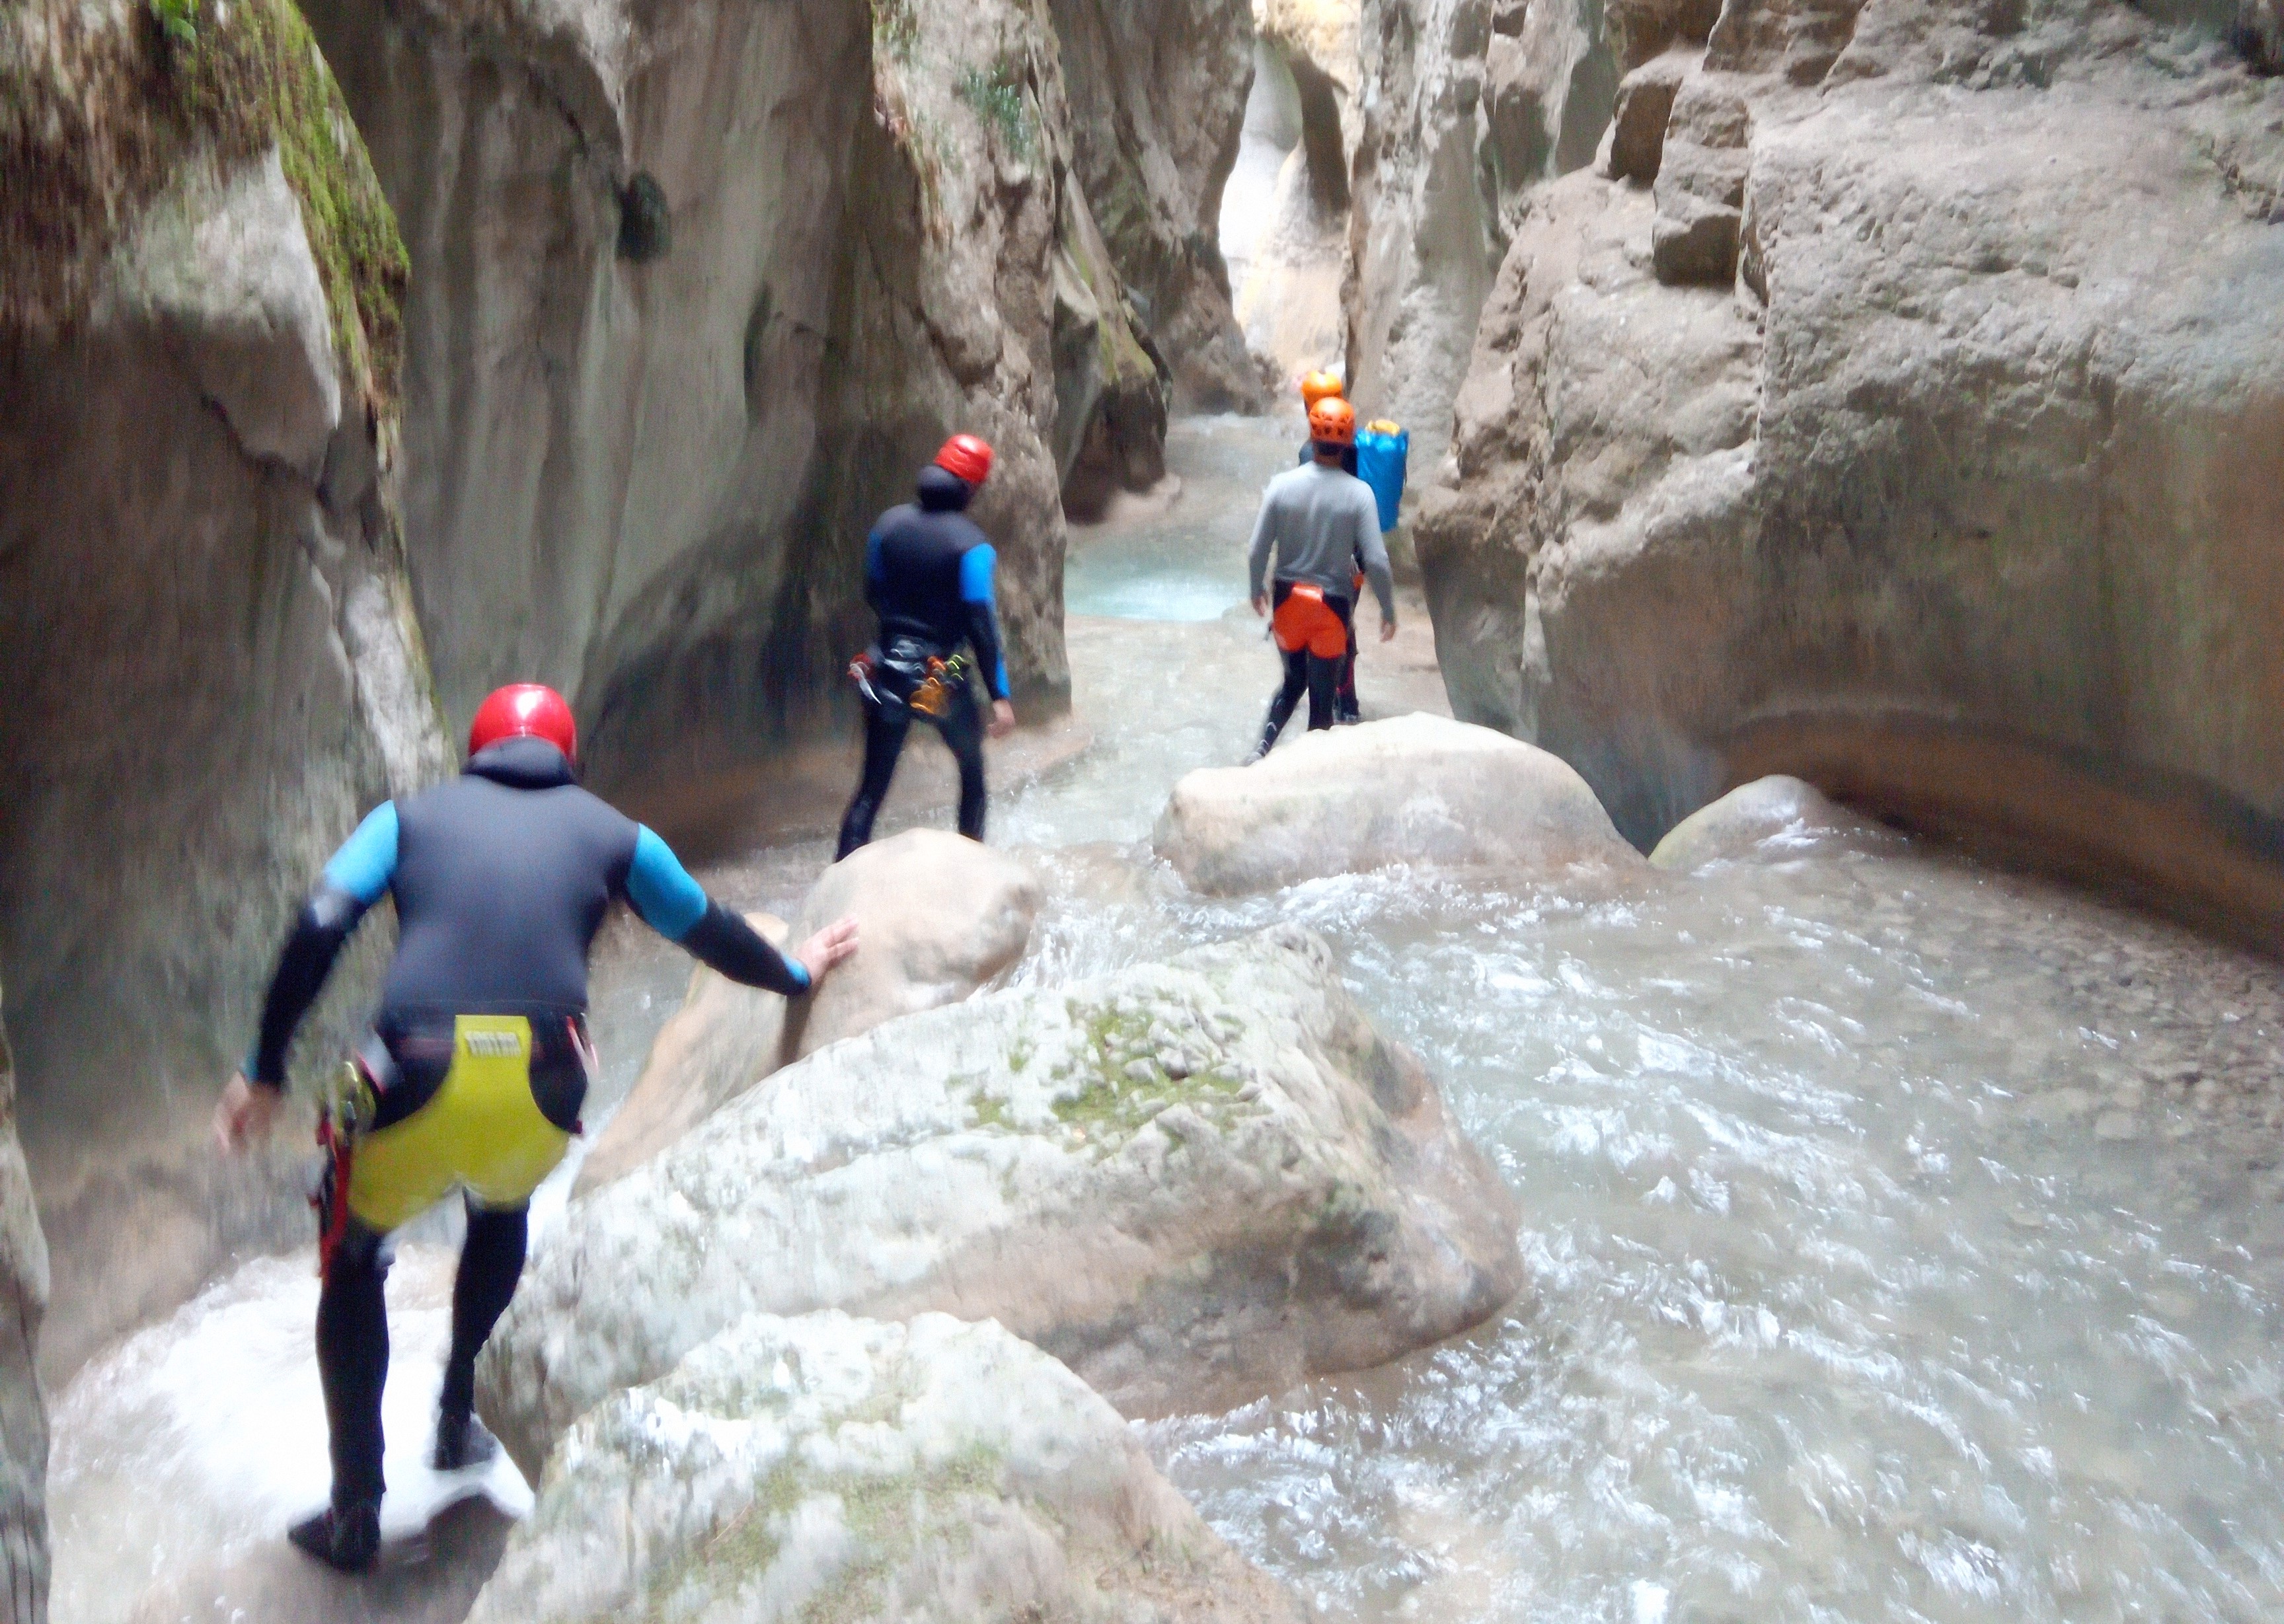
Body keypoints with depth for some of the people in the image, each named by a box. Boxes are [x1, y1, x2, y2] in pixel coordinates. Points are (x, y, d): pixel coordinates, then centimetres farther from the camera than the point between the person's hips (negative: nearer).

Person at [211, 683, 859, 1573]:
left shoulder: (411, 814, 17)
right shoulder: (612, 832, 18)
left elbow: (317, 931, 3)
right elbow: (712, 933, 30)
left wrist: (264, 1073, 8)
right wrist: (796, 973, 48)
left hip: (417, 1089, -1)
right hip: (542, 1100, 1)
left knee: (351, 1264, 25)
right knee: (501, 1213, 37)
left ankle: (355, 1514, 23)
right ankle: (458, 1421, 42)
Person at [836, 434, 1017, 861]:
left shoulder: (889, 524, 2)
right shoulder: (970, 545, -13)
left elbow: (873, 594, 12)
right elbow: (981, 623, -16)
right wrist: (1000, 695, -15)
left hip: (886, 671, 4)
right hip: (942, 678, -4)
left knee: (873, 785, 8)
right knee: (972, 770, 20)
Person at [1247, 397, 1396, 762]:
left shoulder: (1282, 485, -8)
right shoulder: (1358, 493, -13)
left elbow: (1259, 549, -5)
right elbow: (1376, 561, -14)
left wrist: (1258, 590, 13)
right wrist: (1389, 610, -1)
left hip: (1288, 598, 3)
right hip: (1332, 603, -2)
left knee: (1293, 682, 21)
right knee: (1322, 696, 10)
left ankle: (1262, 748, 4)